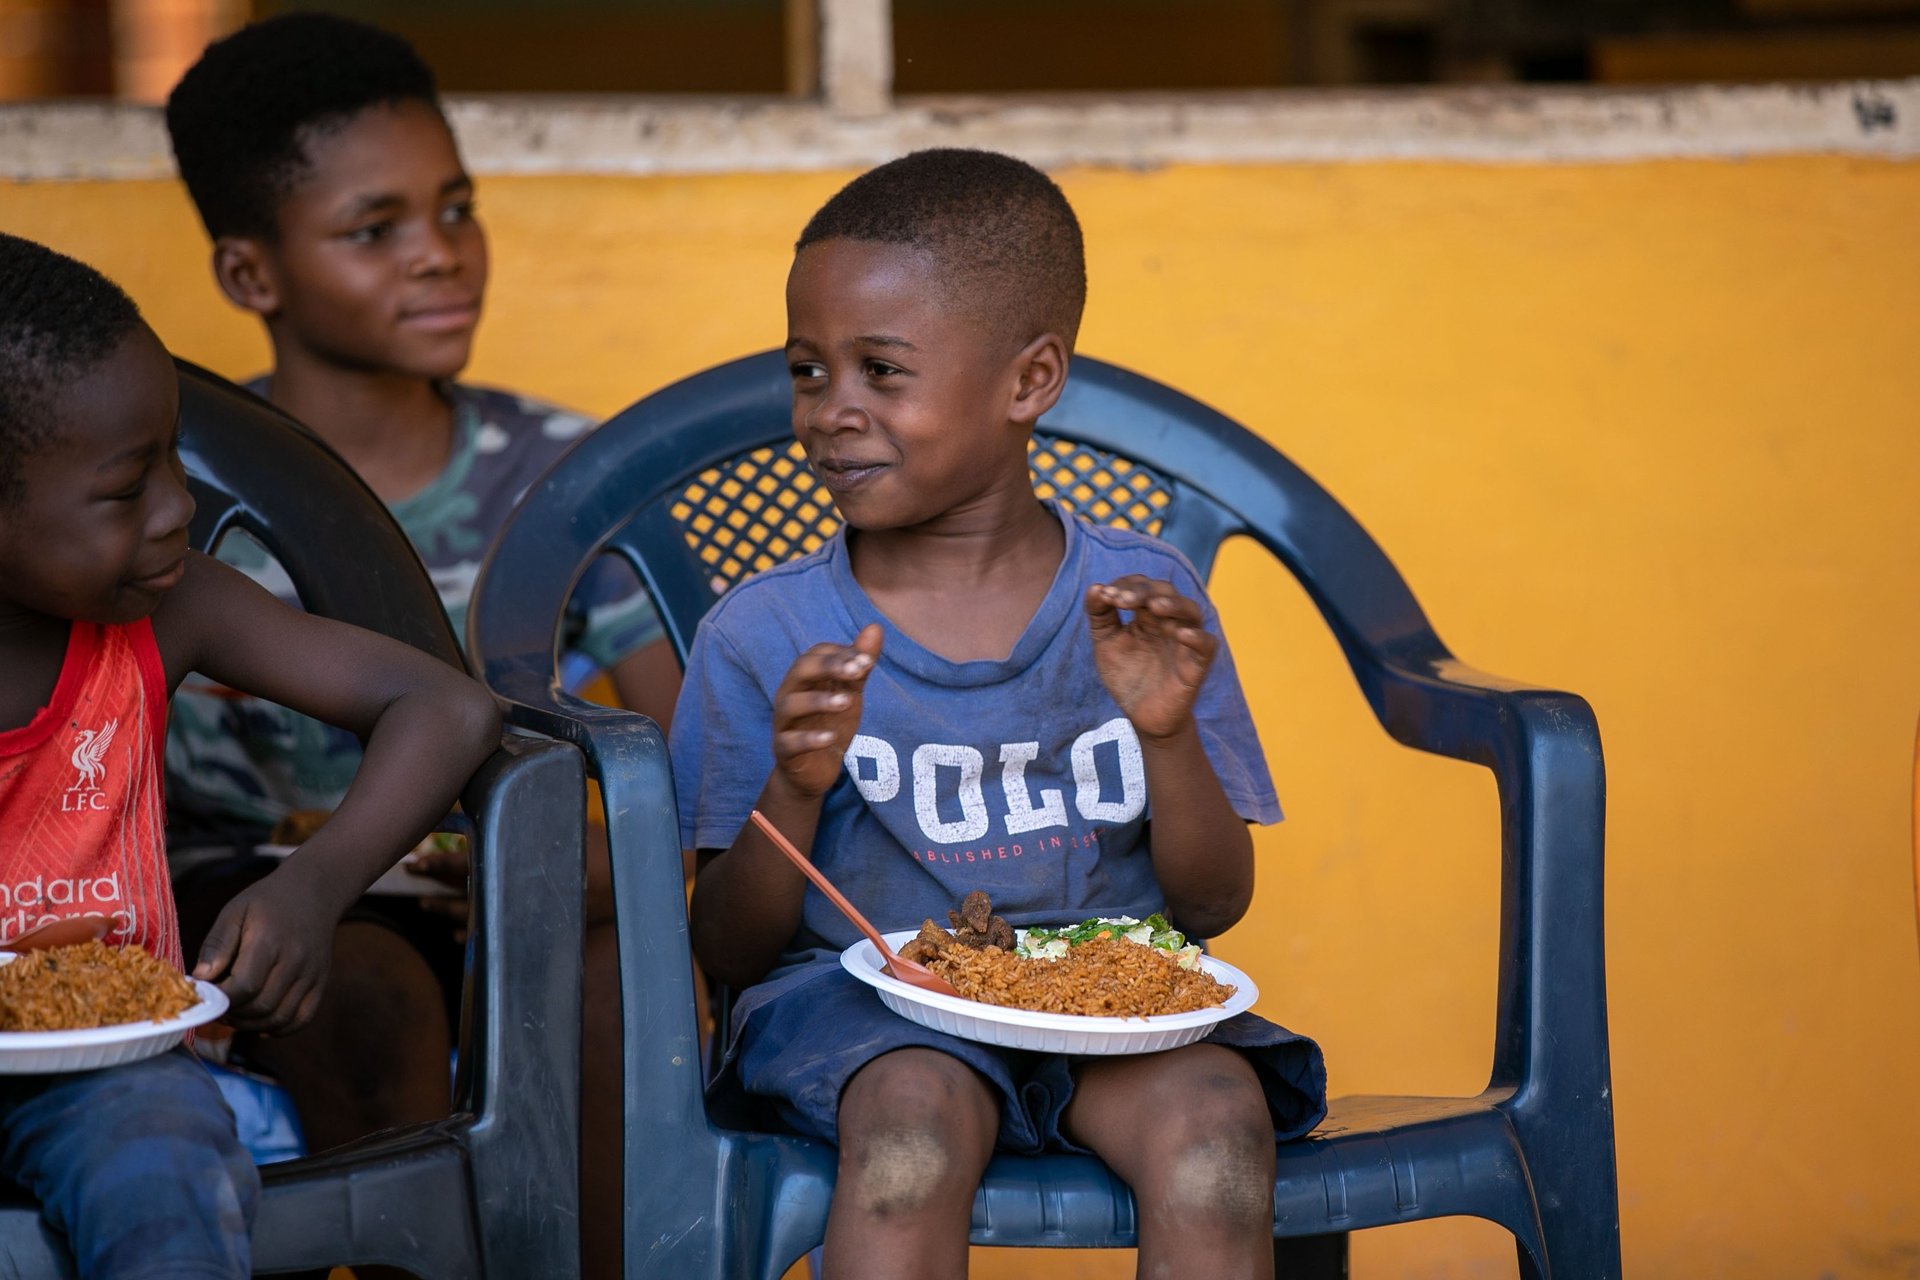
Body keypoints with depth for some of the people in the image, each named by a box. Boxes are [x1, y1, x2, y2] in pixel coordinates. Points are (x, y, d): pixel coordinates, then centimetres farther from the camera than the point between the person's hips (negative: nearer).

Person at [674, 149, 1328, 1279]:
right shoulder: (765, 635, -1)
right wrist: (794, 789, -18)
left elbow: (1212, 906, 4)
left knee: (1218, 1120, -30)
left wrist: (1167, 735, -15)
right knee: (917, 1122, -35)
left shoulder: (1143, 599, 2)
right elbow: (729, 952, 0)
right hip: (861, 1002, -1)